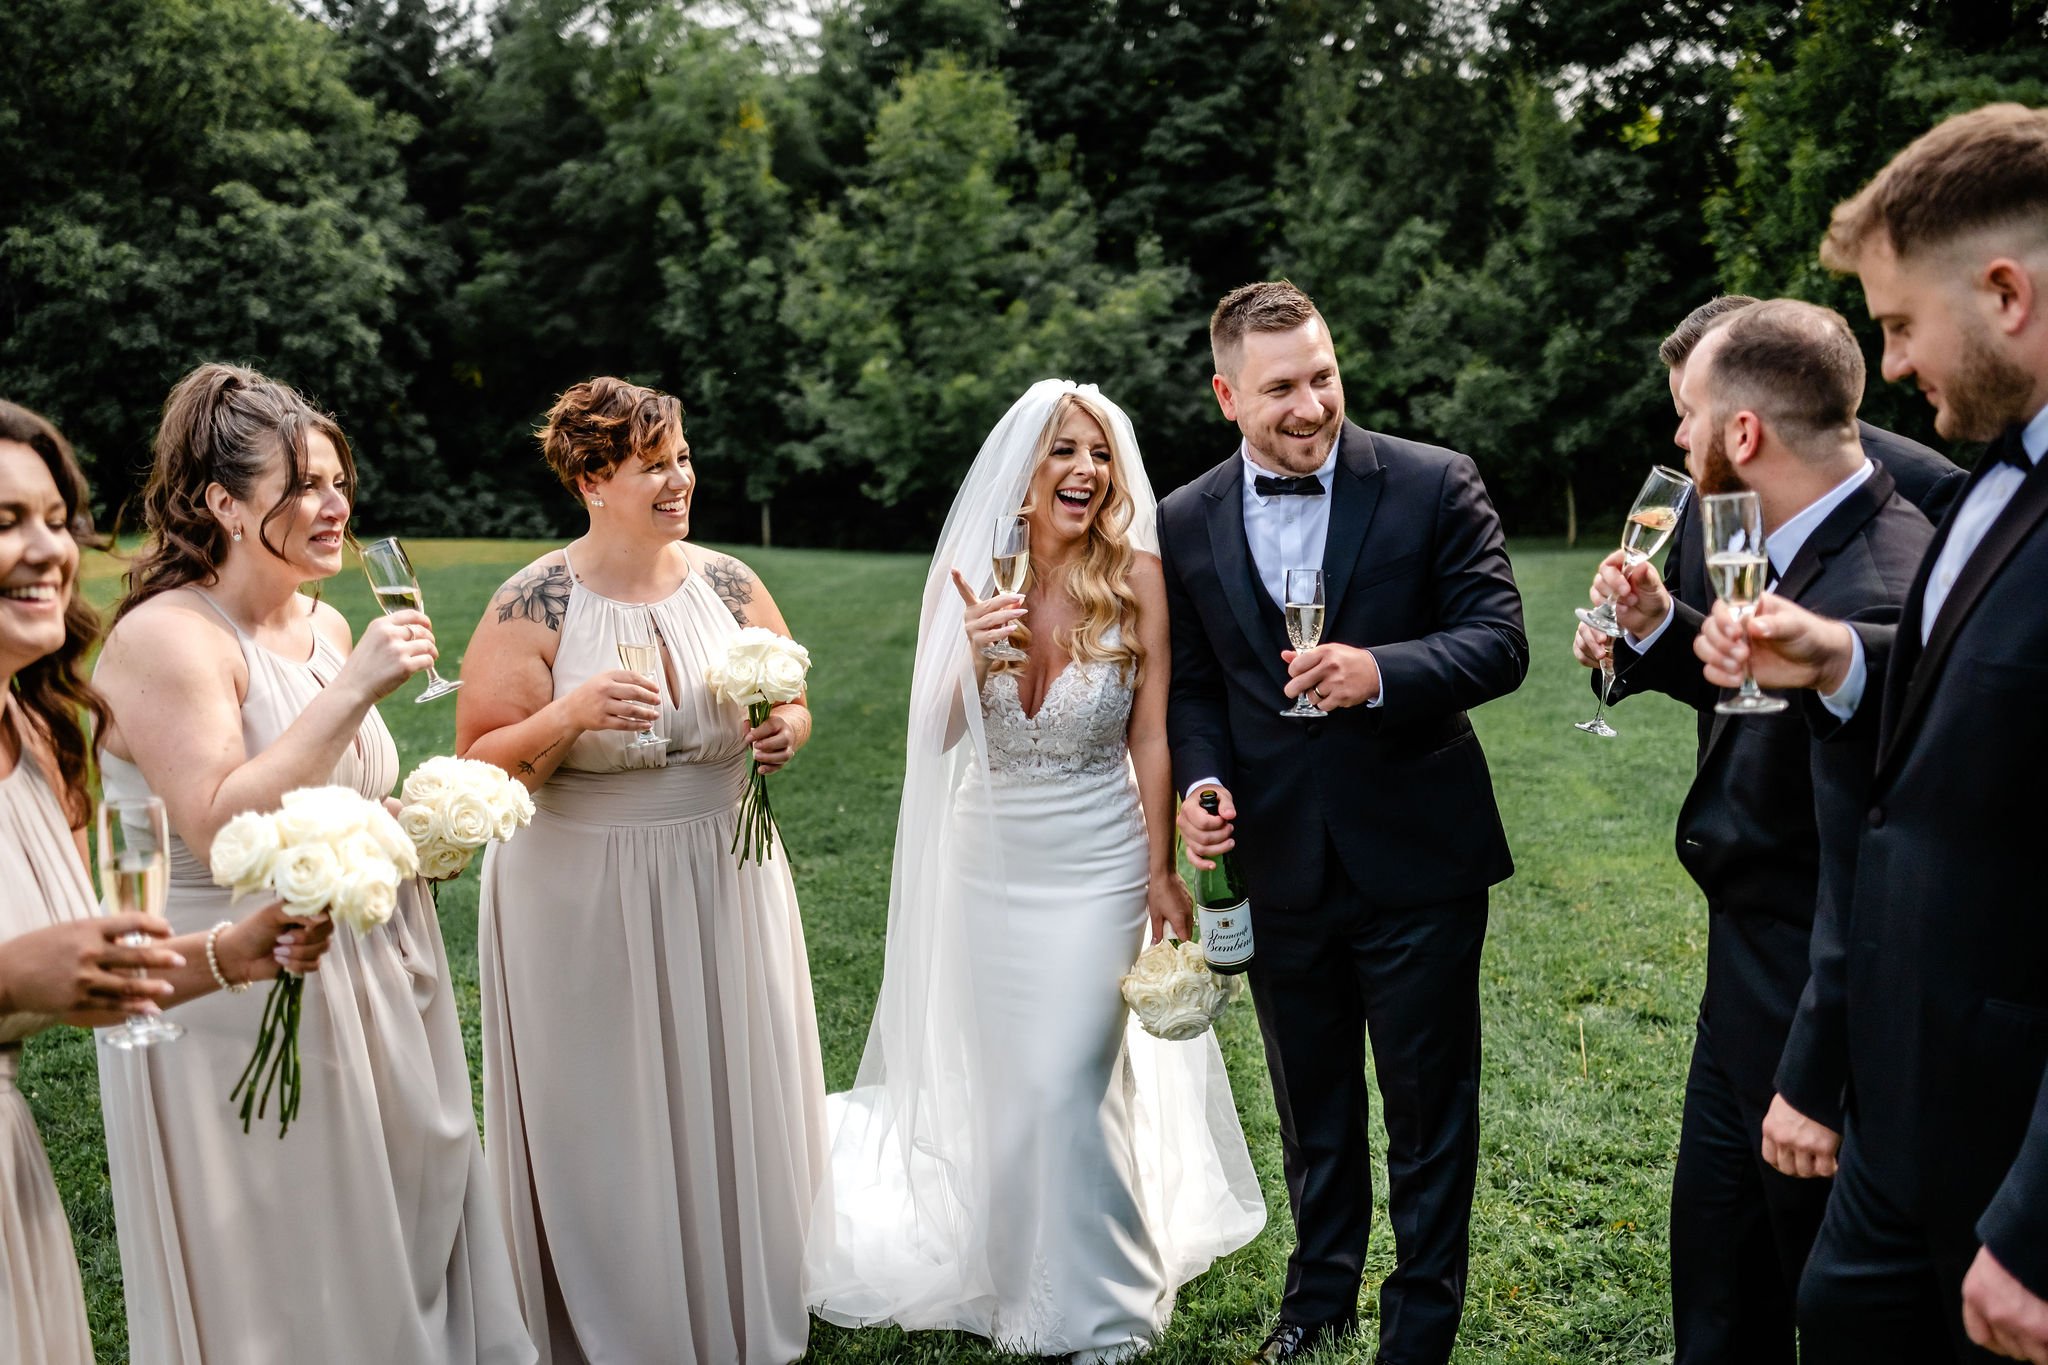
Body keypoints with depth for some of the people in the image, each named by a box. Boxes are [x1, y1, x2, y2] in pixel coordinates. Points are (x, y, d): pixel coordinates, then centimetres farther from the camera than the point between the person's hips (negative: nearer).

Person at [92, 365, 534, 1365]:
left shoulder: (328, 625, 7)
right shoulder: (165, 637, -17)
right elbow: (223, 832, -27)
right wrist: (355, 689, -27)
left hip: (373, 977, 8)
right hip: (240, 1007, -7)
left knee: (411, 1225, 18)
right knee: (284, 1283, 7)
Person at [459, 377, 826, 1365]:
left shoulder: (728, 583, 0)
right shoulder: (534, 605, -11)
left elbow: (793, 704, 13)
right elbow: (480, 769, -11)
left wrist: (786, 732, -10)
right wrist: (570, 715, -27)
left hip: (723, 887, 4)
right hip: (584, 902, -3)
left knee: (731, 1106, 14)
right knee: (608, 1124, 9)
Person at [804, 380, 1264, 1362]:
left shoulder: (1136, 576, -12)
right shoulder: (968, 573, -7)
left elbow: (1151, 737, -8)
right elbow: (934, 735, -3)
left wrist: (1162, 874, -5)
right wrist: (973, 654, -22)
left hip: (1097, 865, -3)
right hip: (987, 860, 3)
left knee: (1068, 1085, -3)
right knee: (999, 1083, 16)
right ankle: (1013, 1277, 41)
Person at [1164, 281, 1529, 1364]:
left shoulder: (1435, 486, -8)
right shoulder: (1185, 523, 0)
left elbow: (1500, 643, -12)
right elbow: (1192, 684, 7)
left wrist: (1380, 670, -28)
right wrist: (1202, 779, -11)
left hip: (1416, 861, -2)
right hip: (1276, 863, 3)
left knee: (1429, 1107, 12)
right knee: (1310, 1105, 21)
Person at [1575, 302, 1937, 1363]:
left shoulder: (1872, 598, -29)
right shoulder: (1817, 547, 1)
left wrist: (1821, 1089, -22)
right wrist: (1659, 629, -1)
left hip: (1810, 1007, -9)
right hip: (1750, 971, 9)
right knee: (1713, 1275, 24)